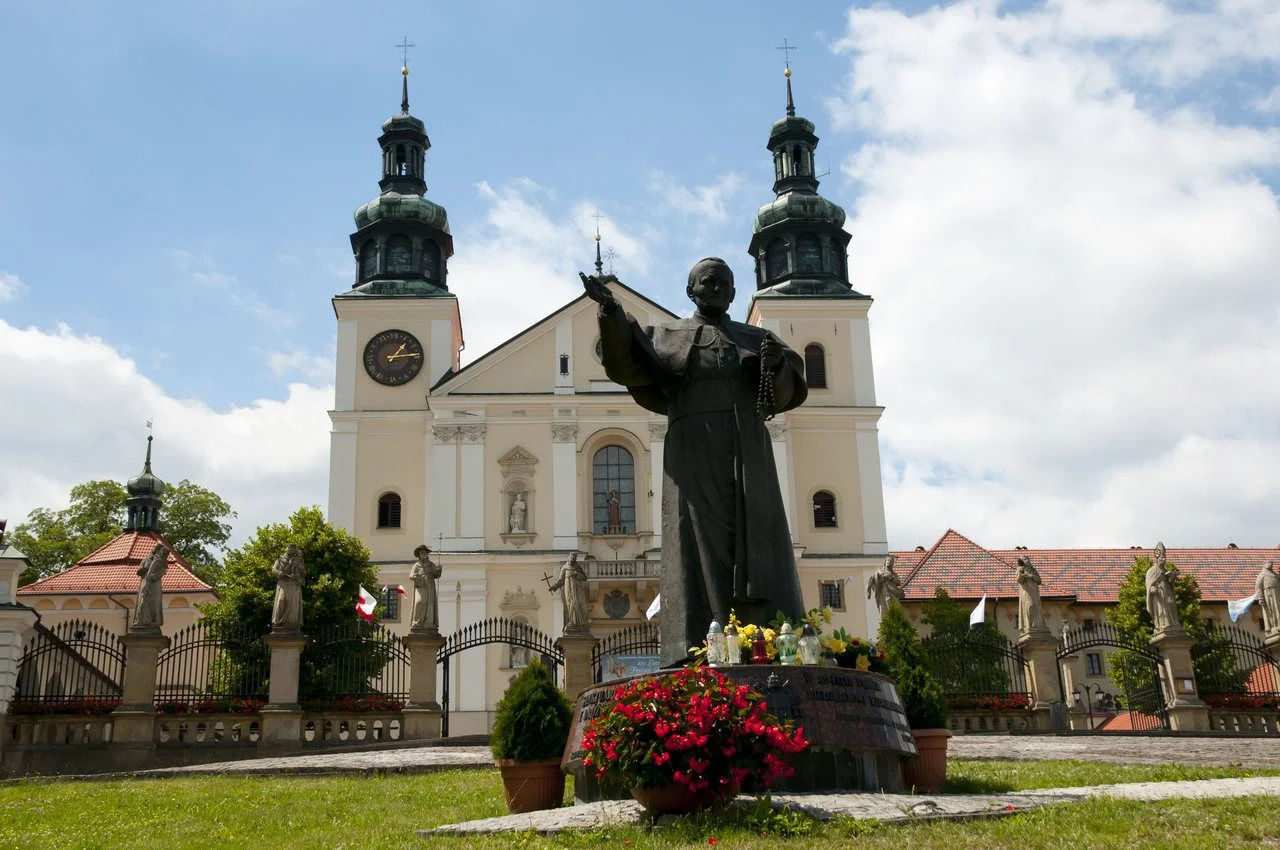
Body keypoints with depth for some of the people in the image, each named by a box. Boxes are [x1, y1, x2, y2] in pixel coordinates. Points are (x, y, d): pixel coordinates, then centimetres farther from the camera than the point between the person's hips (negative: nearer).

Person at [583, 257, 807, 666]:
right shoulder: (667, 337, 14)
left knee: (757, 548, -6)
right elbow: (626, 360, -1)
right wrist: (611, 312, -17)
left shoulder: (755, 339, 21)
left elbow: (787, 390, 10)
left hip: (748, 462, 3)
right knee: (700, 549, -10)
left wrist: (776, 365, -12)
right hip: (695, 459, -2)